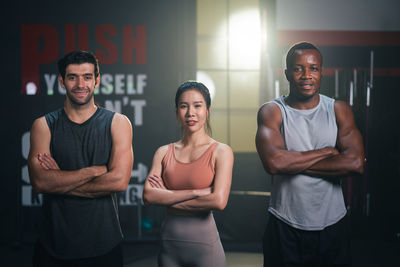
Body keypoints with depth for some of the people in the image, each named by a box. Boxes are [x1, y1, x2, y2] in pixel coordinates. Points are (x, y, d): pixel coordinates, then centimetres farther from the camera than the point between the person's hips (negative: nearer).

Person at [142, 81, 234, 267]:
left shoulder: (220, 152, -4)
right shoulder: (164, 152, 6)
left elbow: (219, 201, -16)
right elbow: (148, 196, -7)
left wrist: (167, 198, -8)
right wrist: (196, 192, -15)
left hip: (205, 244, -3)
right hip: (169, 242, 3)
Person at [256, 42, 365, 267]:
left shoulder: (339, 110, 2)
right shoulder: (272, 112, -4)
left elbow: (356, 163, -12)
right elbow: (274, 162, -22)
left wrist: (294, 162, -14)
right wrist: (328, 151, -14)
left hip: (332, 225, 2)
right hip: (285, 225, -2)